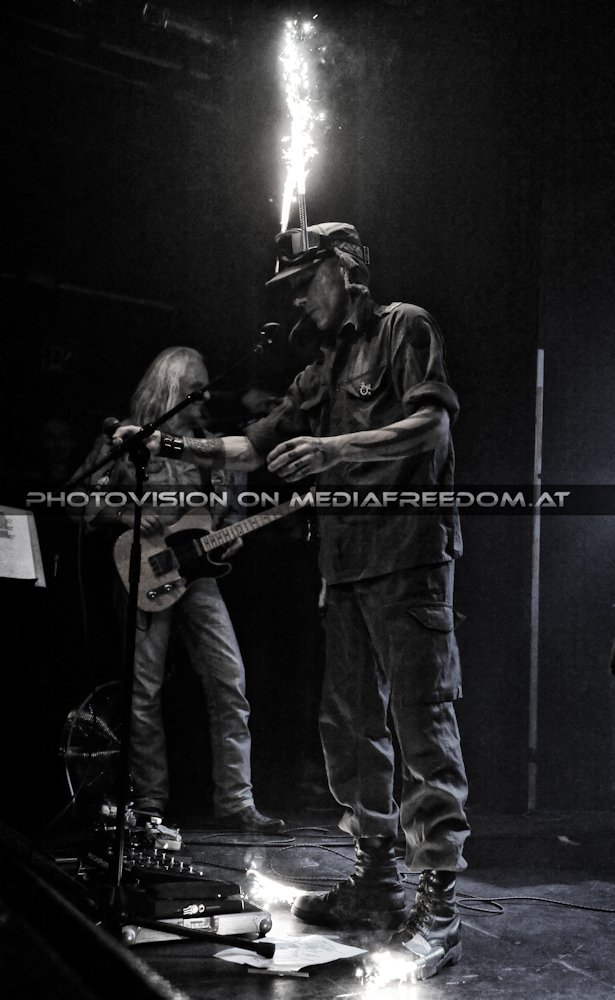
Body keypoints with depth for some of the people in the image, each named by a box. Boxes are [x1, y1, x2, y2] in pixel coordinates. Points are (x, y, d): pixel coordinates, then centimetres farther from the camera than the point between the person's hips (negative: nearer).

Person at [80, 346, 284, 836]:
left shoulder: (206, 444, 15)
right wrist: (126, 517, -14)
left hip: (196, 571, 4)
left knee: (230, 684, -5)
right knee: (144, 693, -2)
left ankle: (235, 802, 0)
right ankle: (149, 805, 9)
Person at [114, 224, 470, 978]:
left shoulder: (404, 328, 1)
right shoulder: (321, 372, 24)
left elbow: (432, 424, -12)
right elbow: (253, 448, 22)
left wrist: (339, 447, -23)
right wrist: (175, 447, 9)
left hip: (409, 553, -9)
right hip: (347, 562, 9)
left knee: (421, 716, -11)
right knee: (349, 721, 8)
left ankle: (437, 904, -10)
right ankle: (375, 881, 16)